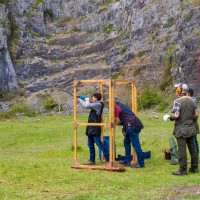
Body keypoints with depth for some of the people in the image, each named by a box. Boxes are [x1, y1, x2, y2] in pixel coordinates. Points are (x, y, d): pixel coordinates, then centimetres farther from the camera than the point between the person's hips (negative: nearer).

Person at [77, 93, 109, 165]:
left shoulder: (98, 104, -13)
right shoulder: (95, 104, 15)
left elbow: (86, 106, -19)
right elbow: (86, 104, 27)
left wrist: (87, 100, -1)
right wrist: (79, 98, 23)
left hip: (95, 128, -10)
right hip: (91, 128, 10)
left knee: (99, 143, -12)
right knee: (90, 144, 12)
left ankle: (108, 159, -11)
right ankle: (92, 160, 18)